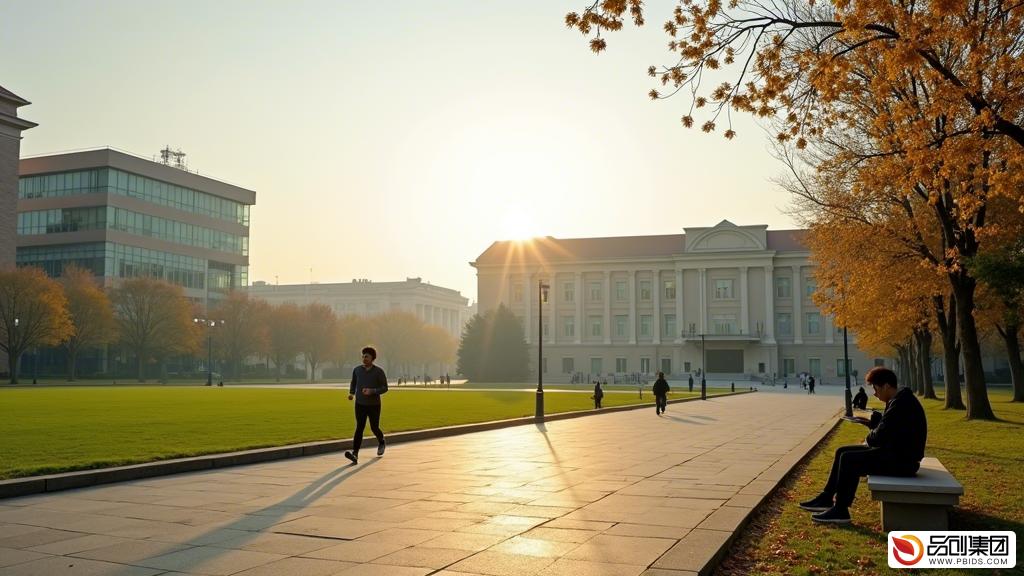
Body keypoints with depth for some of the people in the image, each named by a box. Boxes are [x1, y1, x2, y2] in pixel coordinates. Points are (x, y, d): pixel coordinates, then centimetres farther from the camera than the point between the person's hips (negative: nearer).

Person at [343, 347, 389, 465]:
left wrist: (372, 391, -21)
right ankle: (355, 454, -21)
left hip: (374, 405, -1)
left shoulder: (379, 372, -7)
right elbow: (353, 383, 17)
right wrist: (351, 393, -2)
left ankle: (381, 442, 43)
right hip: (360, 404, 1)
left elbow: (385, 388, -5)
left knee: (374, 428, 9)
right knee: (359, 428, -12)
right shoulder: (357, 370, 1)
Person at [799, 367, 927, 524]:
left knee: (848, 459, -16)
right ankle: (826, 498, 13)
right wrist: (870, 422, 7)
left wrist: (868, 440, -5)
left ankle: (840, 511, -6)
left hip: (901, 460, -11)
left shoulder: (900, 404, -22)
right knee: (842, 452, 9)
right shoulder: (898, 400, 11)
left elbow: (881, 436, -24)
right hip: (894, 452, 11)